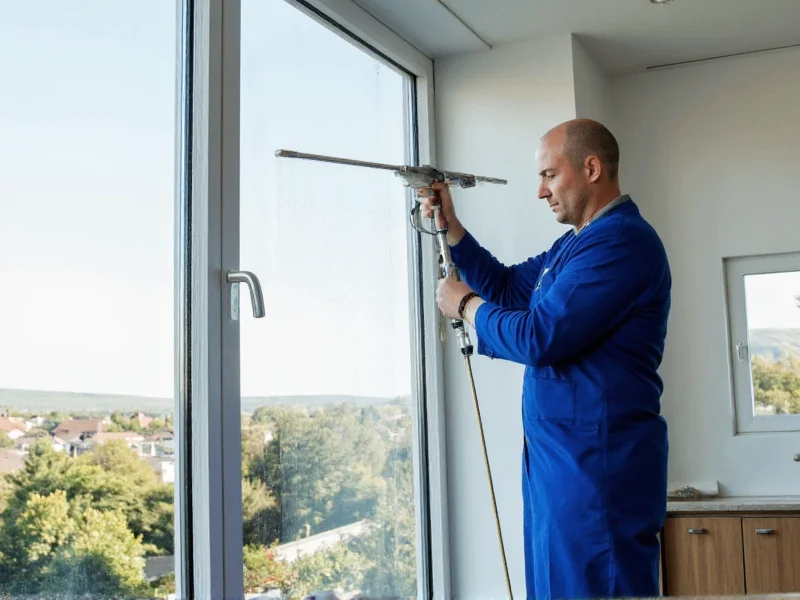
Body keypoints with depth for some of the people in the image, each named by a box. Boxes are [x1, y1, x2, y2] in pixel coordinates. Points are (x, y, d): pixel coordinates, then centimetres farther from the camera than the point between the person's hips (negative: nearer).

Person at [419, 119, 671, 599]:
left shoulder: (621, 240, -17)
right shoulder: (576, 243, 18)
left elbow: (538, 338, -22)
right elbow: (506, 287, 23)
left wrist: (465, 305, -5)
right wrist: (450, 226, 13)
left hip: (596, 461, -10)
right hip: (558, 456, 10)